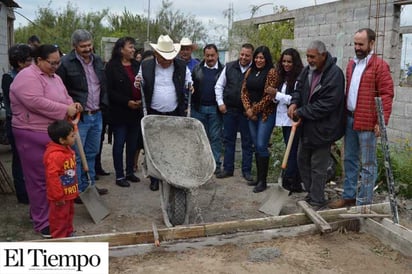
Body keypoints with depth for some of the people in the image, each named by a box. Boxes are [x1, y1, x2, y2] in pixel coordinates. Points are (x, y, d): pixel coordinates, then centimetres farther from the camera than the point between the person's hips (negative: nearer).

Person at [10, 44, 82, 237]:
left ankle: (39, 211, 32)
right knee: (40, 179, -2)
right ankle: (43, 222, 8)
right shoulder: (27, 77, -15)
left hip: (55, 134, 9)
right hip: (34, 135, -9)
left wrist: (73, 105, -4)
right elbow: (37, 102, -26)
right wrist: (65, 110, -21)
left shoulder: (54, 77, 14)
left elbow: (64, 97, 20)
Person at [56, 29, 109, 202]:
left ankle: (88, 186, 30)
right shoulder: (66, 63, -13)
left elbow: (104, 86, 18)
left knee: (91, 154, 16)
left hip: (97, 116, 7)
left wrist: (104, 106, 11)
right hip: (78, 117, -7)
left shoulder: (98, 61, 9)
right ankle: (77, 191, 13)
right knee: (76, 156, 2)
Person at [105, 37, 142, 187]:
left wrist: (141, 100, -7)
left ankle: (130, 172, 25)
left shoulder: (136, 65, 8)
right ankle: (119, 176, 11)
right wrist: (127, 102, -16)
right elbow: (110, 90, -10)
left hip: (136, 111, 5)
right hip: (119, 112, -5)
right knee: (119, 144, 3)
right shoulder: (112, 66, -6)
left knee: (133, 143, 12)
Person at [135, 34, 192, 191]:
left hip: (175, 115, 0)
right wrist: (137, 84, -11)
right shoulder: (145, 66, 2)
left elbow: (189, 84, 13)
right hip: (153, 115, 0)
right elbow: (140, 87, 10)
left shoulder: (181, 66, 3)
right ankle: (154, 178, 17)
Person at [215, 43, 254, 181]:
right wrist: (220, 102, 2)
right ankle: (228, 169, 20)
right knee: (228, 140, 10)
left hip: (246, 111, -3)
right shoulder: (229, 67, 4)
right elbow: (219, 86, 11)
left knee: (247, 142, 6)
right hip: (229, 109, 3)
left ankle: (246, 170, 17)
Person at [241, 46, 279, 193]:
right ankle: (259, 177, 19)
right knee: (256, 146, 10)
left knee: (261, 146, -7)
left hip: (266, 113, -6)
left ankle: (263, 181, 2)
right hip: (251, 113, 6)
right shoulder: (250, 71, 12)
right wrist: (248, 109, -4)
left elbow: (269, 96, -13)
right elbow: (244, 91, 9)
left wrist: (255, 109, -10)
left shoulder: (271, 72, -8)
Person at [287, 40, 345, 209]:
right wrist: (294, 103, -10)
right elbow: (299, 89, 13)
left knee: (318, 167, 1)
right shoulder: (308, 70, 5)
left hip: (322, 128, -8)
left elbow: (327, 104, -23)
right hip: (306, 126, 8)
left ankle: (317, 201, 14)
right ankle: (311, 194, 33)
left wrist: (301, 112, -19)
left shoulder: (334, 74, -19)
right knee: (302, 161, 17)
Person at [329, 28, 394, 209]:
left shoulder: (379, 65, -8)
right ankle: (348, 196, 27)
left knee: (367, 164, 2)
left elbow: (386, 95, -13)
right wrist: (344, 115, 15)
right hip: (349, 119, 8)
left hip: (366, 122, -7)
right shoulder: (352, 64, 14)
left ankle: (364, 203, 9)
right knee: (350, 160, 15)